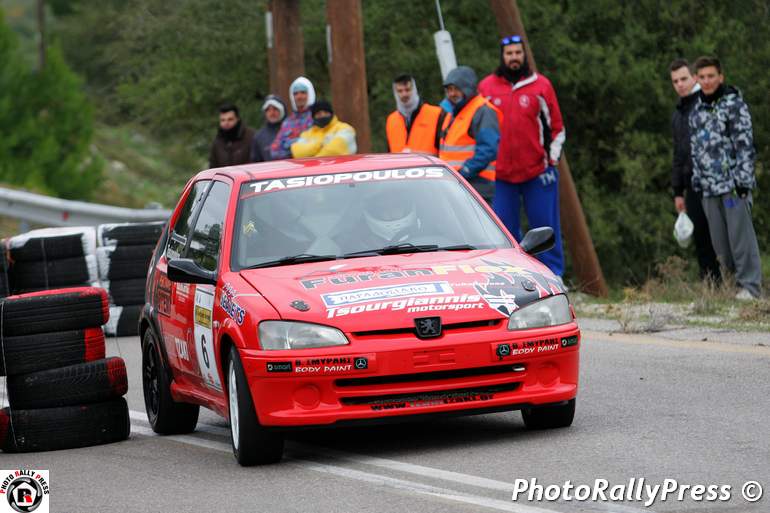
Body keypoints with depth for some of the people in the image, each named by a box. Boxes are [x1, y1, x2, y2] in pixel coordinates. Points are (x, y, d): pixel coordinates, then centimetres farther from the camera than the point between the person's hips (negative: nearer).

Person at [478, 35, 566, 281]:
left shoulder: (541, 85, 3)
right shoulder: (486, 87, 7)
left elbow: (557, 128, 8)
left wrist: (551, 161, 0)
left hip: (538, 173, -2)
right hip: (501, 175, 2)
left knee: (545, 226, -1)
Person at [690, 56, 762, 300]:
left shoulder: (734, 104, -4)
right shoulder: (696, 110, 15)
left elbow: (745, 144, -9)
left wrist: (743, 181, -14)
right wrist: (697, 182, 18)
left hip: (733, 182, -6)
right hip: (709, 188, 6)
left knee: (740, 235, -7)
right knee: (720, 243, 6)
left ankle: (750, 286, -2)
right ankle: (741, 278, 15)